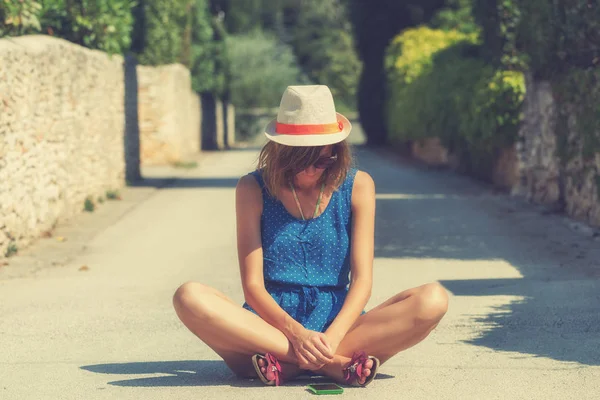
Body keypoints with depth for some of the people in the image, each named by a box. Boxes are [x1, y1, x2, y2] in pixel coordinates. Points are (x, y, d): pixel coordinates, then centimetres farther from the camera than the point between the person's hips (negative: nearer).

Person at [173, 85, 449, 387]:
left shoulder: (357, 186, 5)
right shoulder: (253, 189, 2)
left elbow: (362, 278, -3)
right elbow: (253, 285, -5)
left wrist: (332, 338, -22)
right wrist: (296, 334, -24)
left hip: (336, 325, 1)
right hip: (270, 325, -1)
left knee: (434, 300, -23)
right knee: (189, 297, -31)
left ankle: (286, 364, -29)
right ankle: (338, 365, -33)